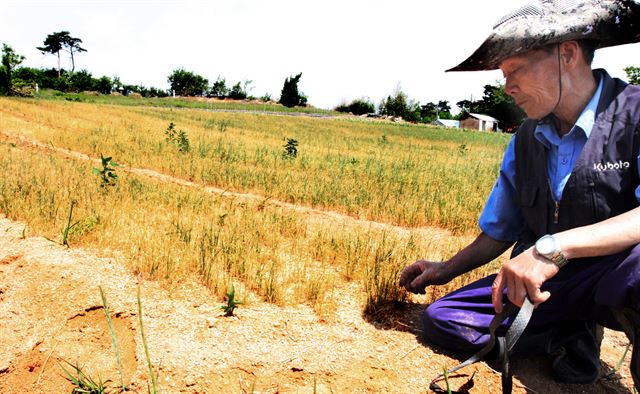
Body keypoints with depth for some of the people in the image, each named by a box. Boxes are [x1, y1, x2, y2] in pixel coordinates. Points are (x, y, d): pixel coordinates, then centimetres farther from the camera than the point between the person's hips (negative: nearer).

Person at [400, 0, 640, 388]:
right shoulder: (525, 141, 6)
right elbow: (499, 232, 15)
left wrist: (555, 246, -38)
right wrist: (446, 269, 8)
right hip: (544, 281, 6)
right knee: (439, 318, -6)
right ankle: (572, 336, -2)